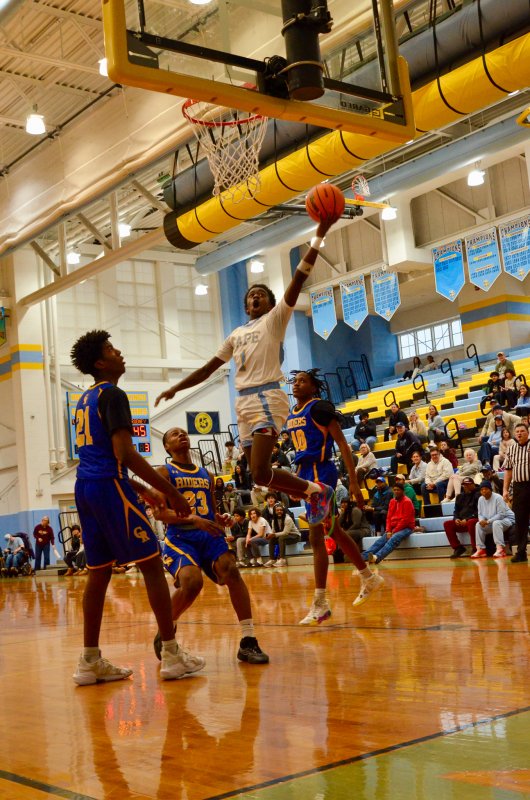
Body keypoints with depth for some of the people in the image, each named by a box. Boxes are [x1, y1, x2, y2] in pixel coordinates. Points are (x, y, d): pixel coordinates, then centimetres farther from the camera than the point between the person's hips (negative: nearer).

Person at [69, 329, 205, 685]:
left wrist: (141, 490, 28)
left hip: (86, 486, 9)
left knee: (99, 572, 11)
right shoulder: (112, 395, -9)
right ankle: (172, 655, -3)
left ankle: (90, 661, 13)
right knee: (152, 564, -4)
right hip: (109, 486, -9)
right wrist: (171, 491, -15)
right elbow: (124, 452, -18)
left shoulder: (86, 399, 21)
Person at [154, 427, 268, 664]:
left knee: (231, 571, -24)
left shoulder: (206, 475, 21)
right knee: (192, 582, -30)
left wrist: (221, 518, 2)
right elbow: (159, 512, -9)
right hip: (180, 537, -4)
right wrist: (193, 519, -23)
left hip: (209, 535, 4)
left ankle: (248, 642, -23)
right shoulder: (164, 472, 4)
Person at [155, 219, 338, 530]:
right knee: (259, 472, 6)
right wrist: (176, 388, 19)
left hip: (267, 398, -7)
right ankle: (314, 495, 26)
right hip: (244, 402, 7)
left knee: (261, 473, -19)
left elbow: (299, 278, -7)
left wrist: (319, 236, -16)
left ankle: (317, 489, 3)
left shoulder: (275, 319, 4)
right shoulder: (237, 334, 22)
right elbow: (209, 368, 25)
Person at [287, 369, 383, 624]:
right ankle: (369, 578, 33)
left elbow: (342, 444, -13)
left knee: (316, 536, -11)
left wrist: (353, 482, -17)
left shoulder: (319, 407, -11)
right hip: (305, 472, 9)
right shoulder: (292, 414, 13)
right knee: (334, 531, 17)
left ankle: (320, 604, -6)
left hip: (321, 472, -9)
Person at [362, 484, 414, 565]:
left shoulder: (407, 502, -7)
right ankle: (363, 556, -34)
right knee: (380, 540, -16)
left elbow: (405, 519, -13)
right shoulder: (392, 501, 14)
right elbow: (389, 517, 11)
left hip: (406, 528, -7)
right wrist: (388, 531, -5)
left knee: (393, 539, -35)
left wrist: (394, 531, -15)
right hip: (393, 528, 7)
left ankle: (377, 557, -57)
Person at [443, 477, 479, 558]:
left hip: (474, 519, -6)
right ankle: (458, 548, -12)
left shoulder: (478, 495, -2)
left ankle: (475, 548, -27)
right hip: (461, 522, 6)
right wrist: (456, 519, -2)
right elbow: (456, 511, 21)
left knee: (470, 522, -39)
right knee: (447, 524, -13)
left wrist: (467, 519, -19)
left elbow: (479, 511, -10)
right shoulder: (460, 496, 19)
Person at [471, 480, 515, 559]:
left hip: (507, 519, -7)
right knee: (478, 525, -12)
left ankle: (500, 549, -42)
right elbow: (480, 514, 5)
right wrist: (482, 520, -20)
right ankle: (480, 549, -15)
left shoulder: (497, 498, -20)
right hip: (491, 522, 7)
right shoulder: (481, 499, 1)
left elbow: (501, 514, -25)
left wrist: (488, 521, -28)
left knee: (496, 523, -37)